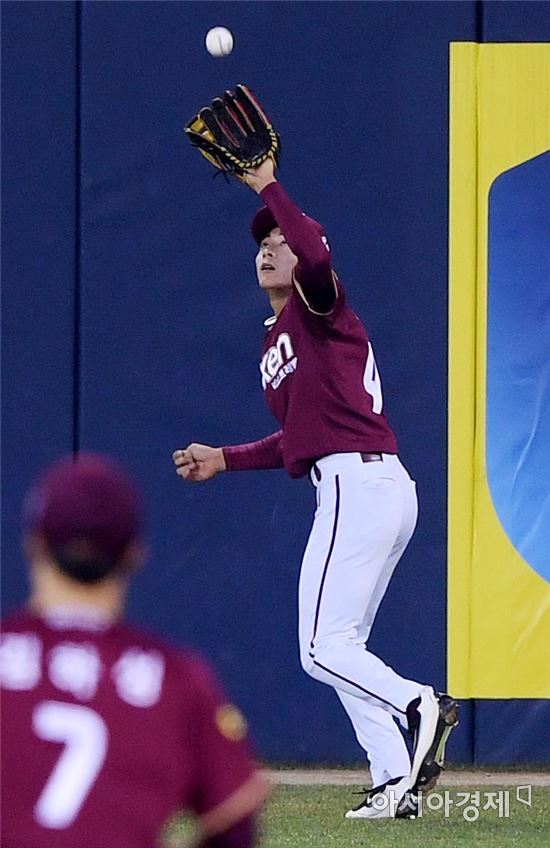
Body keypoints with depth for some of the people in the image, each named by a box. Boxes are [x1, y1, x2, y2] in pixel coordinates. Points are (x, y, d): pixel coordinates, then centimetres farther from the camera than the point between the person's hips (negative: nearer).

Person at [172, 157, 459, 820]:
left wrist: (268, 186, -19)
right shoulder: (274, 343, 24)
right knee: (340, 650, 10)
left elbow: (316, 254, -26)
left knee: (322, 648, -12)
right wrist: (223, 459, 27)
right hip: (383, 490, 10)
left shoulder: (319, 306, -2)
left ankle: (418, 704, -23)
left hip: (358, 485, -10)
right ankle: (395, 782, 6)